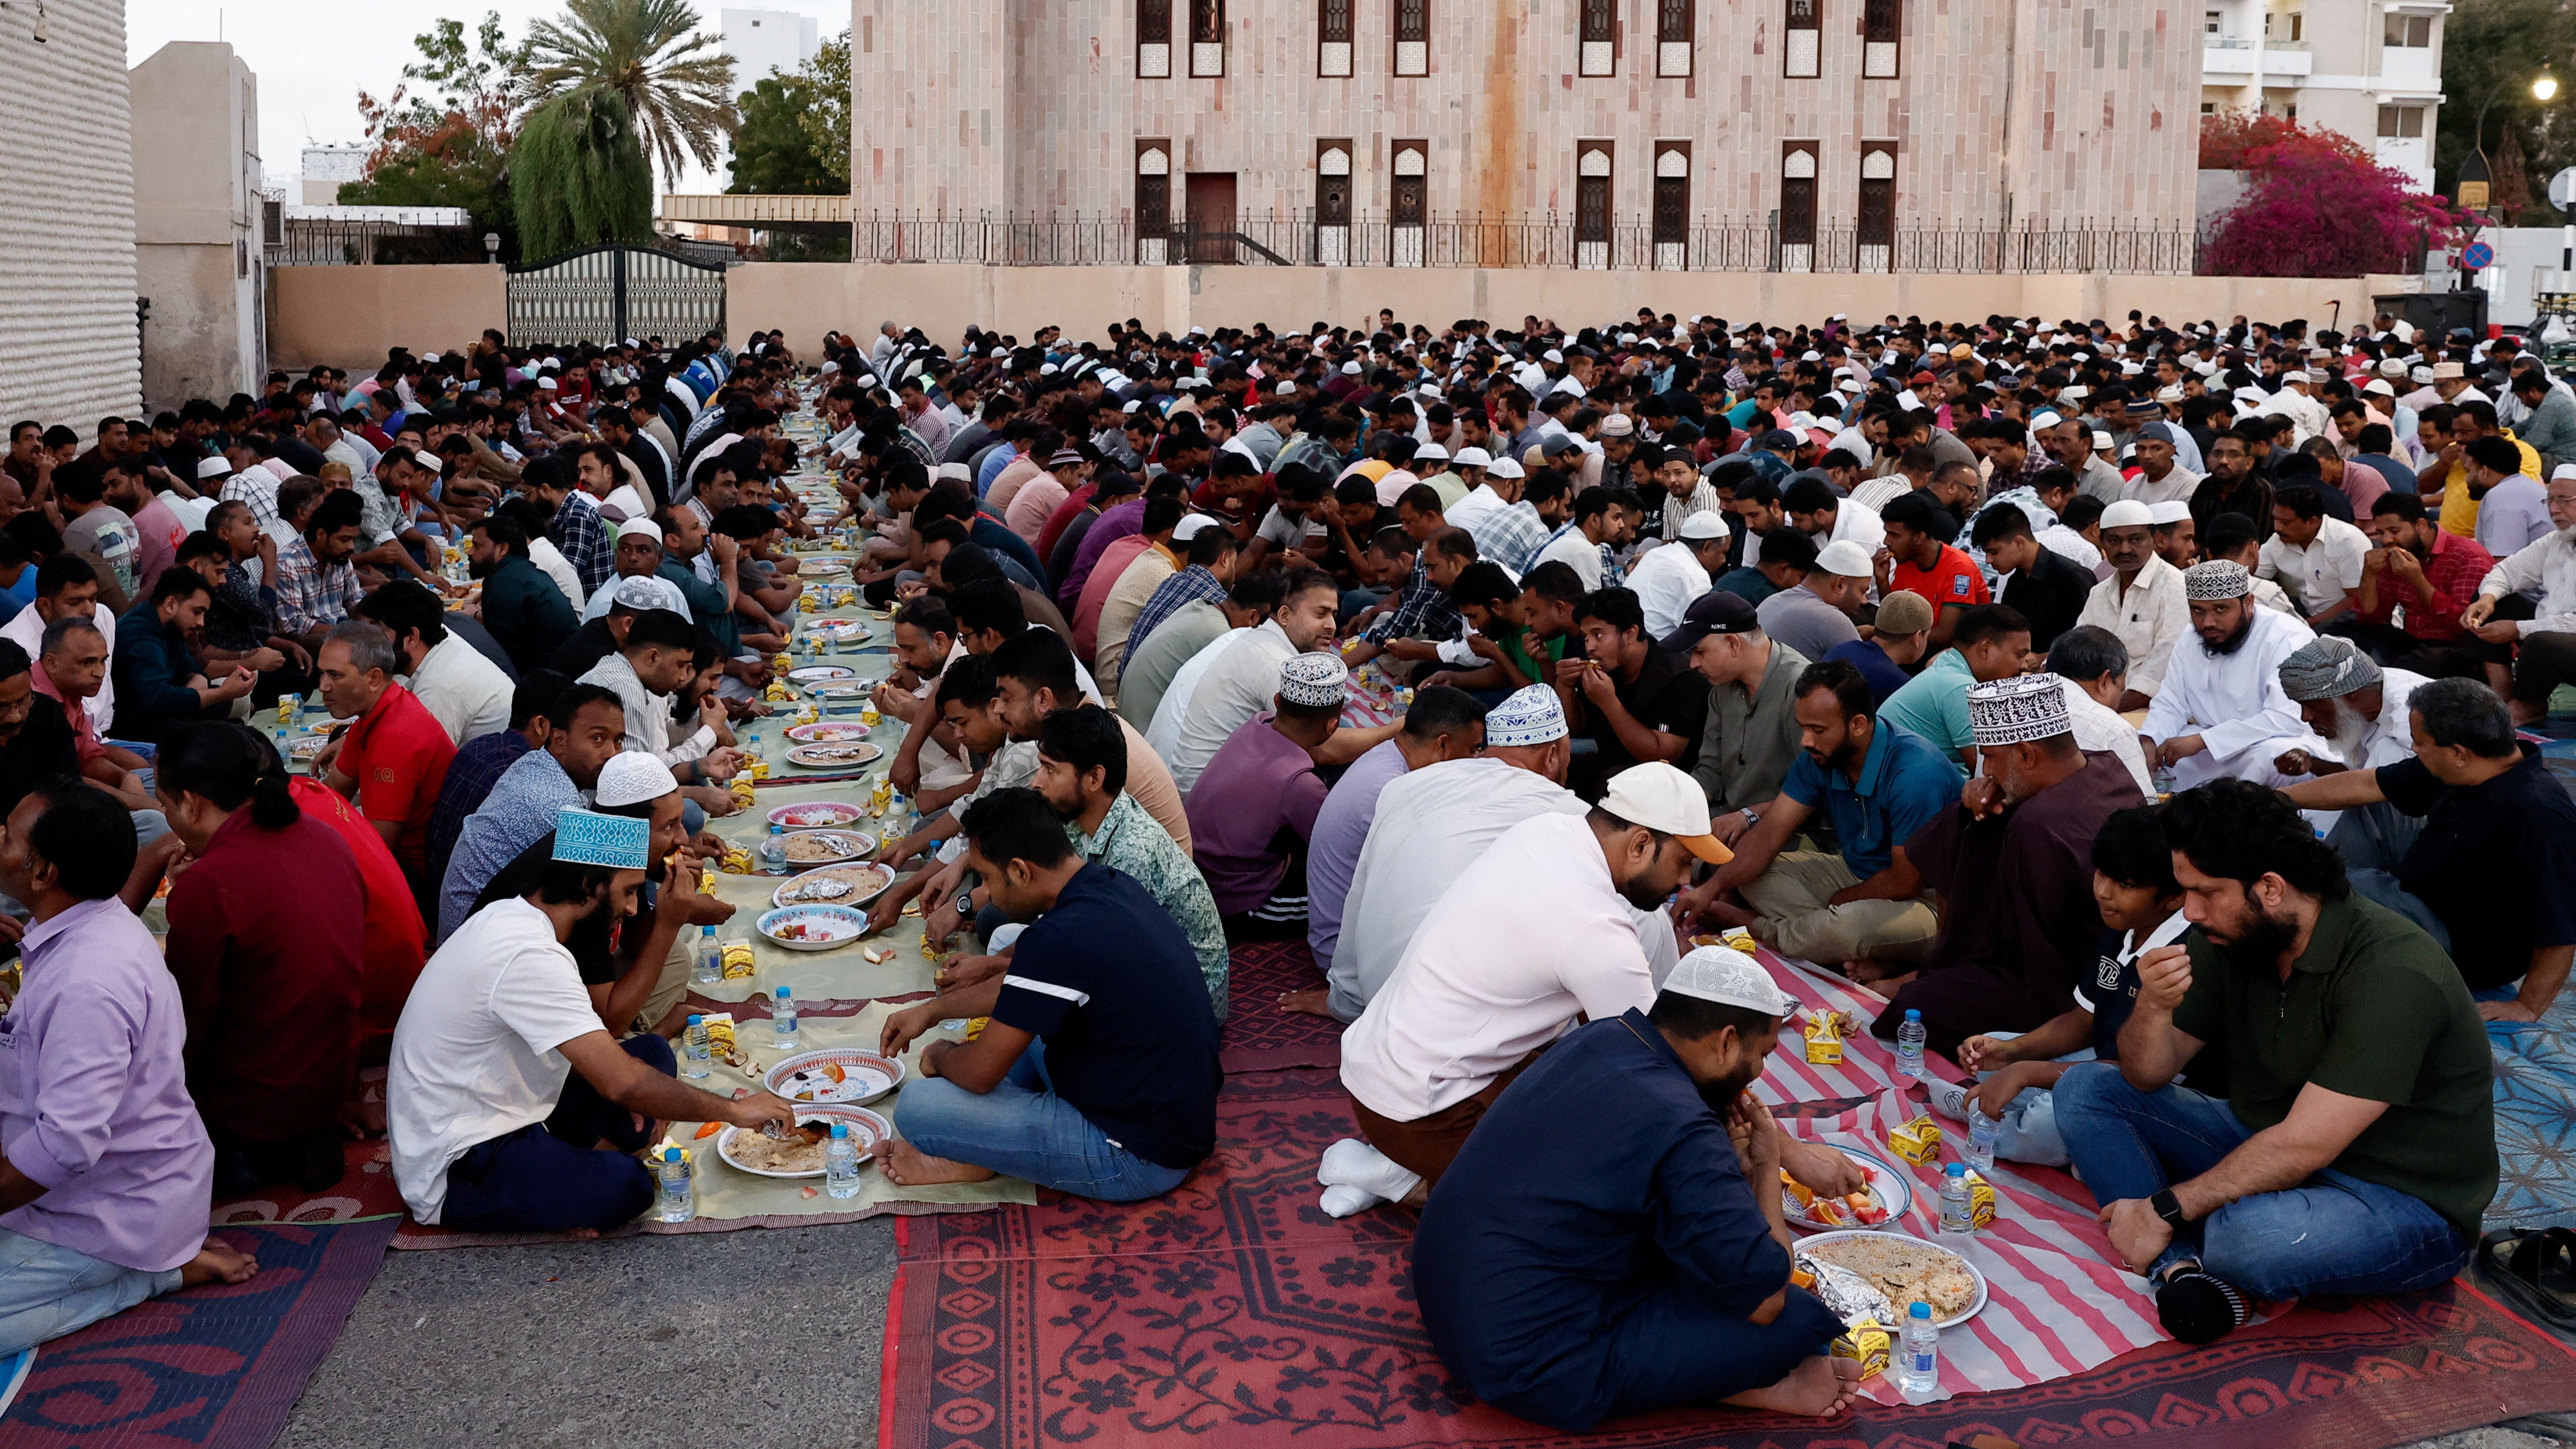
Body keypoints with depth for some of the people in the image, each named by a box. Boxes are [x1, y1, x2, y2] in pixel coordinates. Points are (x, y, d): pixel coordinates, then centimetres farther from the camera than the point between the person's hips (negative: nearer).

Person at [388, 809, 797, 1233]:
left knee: (651, 1054, 5)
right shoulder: (528, 957, -26)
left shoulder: (509, 915, 4)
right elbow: (624, 1083, -29)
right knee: (625, 1186, -31)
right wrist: (734, 1110, -18)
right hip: (452, 1175, -10)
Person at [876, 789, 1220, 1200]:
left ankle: (967, 1160, 14)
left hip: (1140, 1157, -10)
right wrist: (934, 1009, 23)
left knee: (916, 1106, -12)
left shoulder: (1057, 941, -27)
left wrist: (940, 1056, 6)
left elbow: (980, 1073, -16)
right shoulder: (1112, 887, 1)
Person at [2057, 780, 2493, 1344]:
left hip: (2405, 1203, -8)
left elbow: (2303, 1146, -28)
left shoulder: (2394, 975, -26)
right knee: (2084, 1088, -3)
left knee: (2252, 1235, -40)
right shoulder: (2227, 939, -3)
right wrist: (2153, 1008, -22)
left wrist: (2165, 1209, -25)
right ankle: (2180, 1267, -22)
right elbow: (2147, 1076, 0)